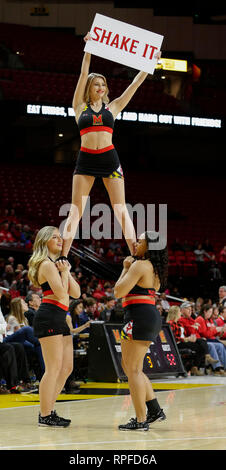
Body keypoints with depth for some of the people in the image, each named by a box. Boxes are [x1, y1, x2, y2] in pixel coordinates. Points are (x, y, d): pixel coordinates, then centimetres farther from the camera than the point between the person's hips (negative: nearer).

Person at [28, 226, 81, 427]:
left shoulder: (57, 263, 21)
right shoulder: (47, 264, -8)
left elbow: (76, 293, 15)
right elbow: (61, 293, -18)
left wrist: (67, 271, 5)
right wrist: (64, 272, -5)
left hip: (60, 320, 10)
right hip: (49, 318, -10)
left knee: (67, 367, 12)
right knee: (54, 368, -11)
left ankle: (49, 410, 17)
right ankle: (44, 416, -7)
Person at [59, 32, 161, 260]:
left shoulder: (112, 107, 14)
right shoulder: (80, 106, 10)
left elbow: (135, 83, 15)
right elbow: (83, 75, 5)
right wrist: (88, 50, 0)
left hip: (109, 158, 1)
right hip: (85, 159, -1)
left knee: (121, 210, -3)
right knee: (75, 211, -3)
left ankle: (136, 255, -8)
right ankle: (62, 257, -6)